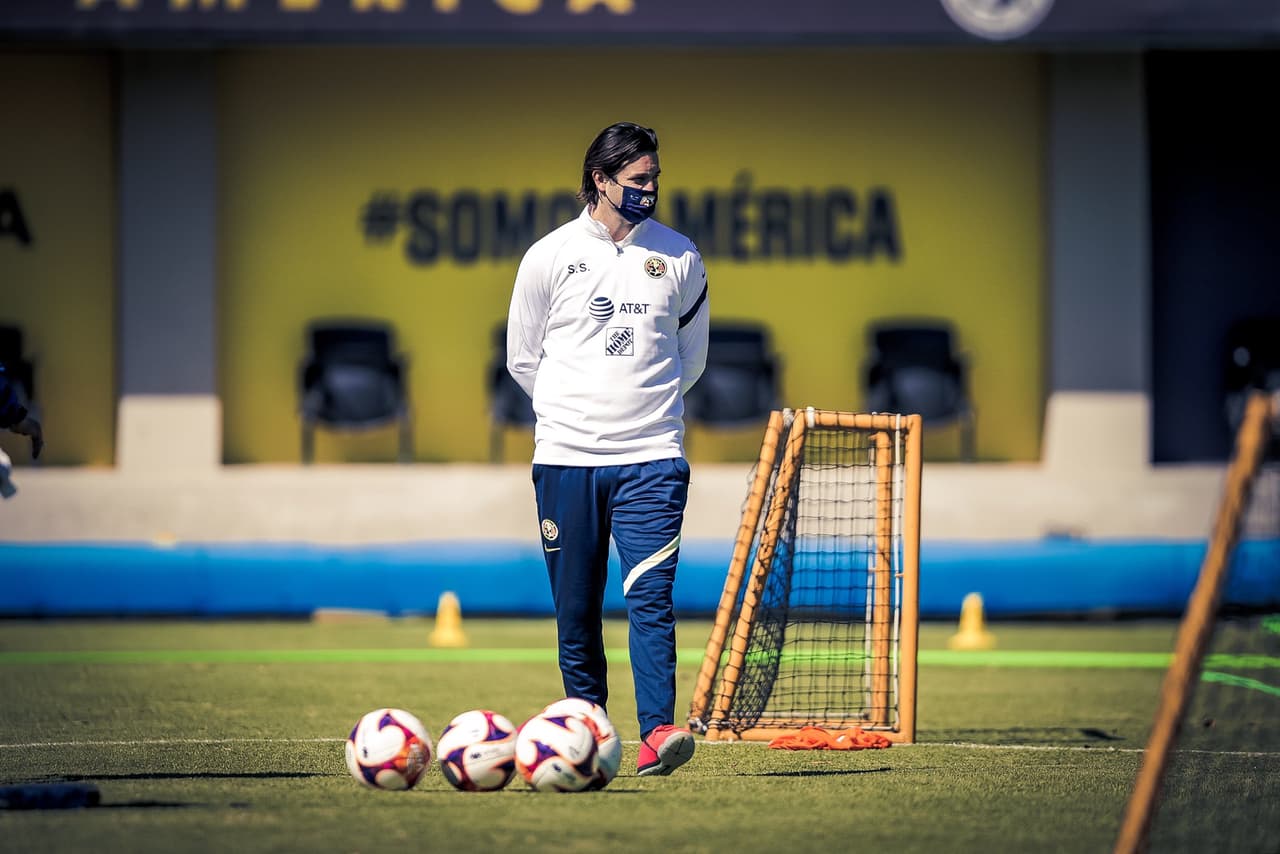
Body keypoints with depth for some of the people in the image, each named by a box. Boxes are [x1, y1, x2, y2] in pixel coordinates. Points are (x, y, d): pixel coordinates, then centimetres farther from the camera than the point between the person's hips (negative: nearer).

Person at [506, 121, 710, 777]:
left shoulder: (678, 257, 7)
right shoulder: (550, 256, 2)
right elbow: (522, 359, 12)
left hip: (651, 458, 0)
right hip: (567, 455, 0)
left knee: (650, 596, -13)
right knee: (576, 610, 3)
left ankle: (657, 733, -20)